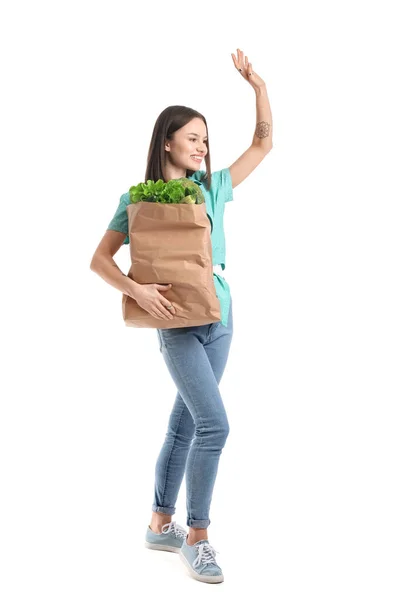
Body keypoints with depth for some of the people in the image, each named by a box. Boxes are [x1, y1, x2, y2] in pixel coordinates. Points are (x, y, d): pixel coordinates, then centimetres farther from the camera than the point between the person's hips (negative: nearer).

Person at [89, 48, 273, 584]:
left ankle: (161, 525, 25)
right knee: (214, 424, -14)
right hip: (178, 322, -6)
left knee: (185, 425, 12)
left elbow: (264, 144, 13)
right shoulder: (139, 197, -5)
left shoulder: (213, 187, 8)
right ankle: (196, 536, -1)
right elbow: (100, 259, -4)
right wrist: (137, 290, -21)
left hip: (219, 319, 6)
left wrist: (258, 86, 3)